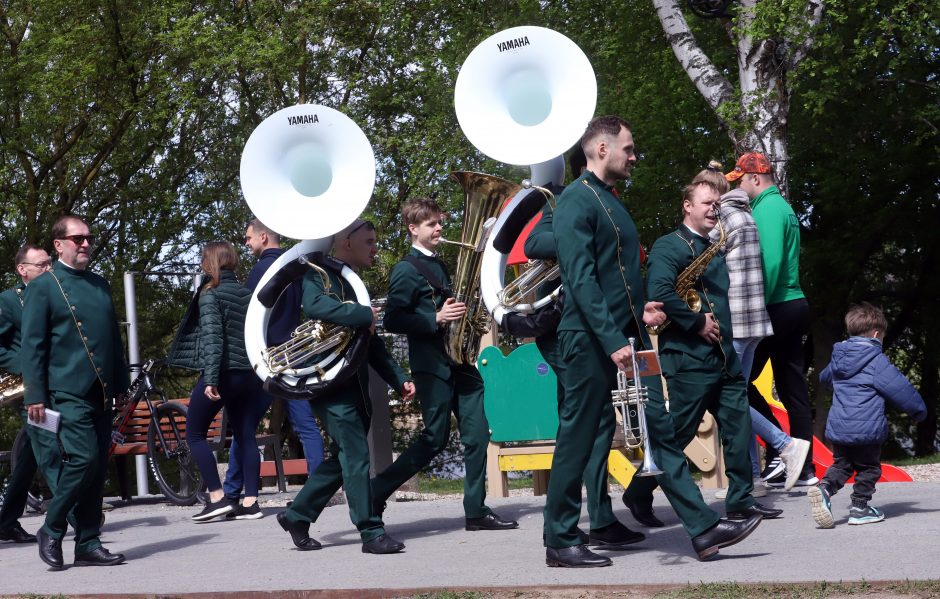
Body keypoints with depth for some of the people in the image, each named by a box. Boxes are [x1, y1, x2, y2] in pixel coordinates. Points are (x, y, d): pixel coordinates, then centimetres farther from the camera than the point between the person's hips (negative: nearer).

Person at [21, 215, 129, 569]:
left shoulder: (100, 285, 18)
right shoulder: (42, 287, -1)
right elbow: (32, 345, -6)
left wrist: (121, 384, 14)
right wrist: (35, 396, -12)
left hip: (101, 393, 6)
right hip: (67, 393, -6)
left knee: (97, 469, 5)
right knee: (83, 459, -17)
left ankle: (88, 544, 11)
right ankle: (51, 531, 0)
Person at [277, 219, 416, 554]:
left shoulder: (355, 285, 20)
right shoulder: (319, 274, -6)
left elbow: (372, 343, 19)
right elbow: (315, 305, -29)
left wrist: (399, 380, 10)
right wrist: (365, 315, -26)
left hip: (355, 385, 9)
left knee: (343, 459, 12)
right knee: (357, 456, -11)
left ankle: (297, 516, 23)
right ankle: (372, 532, -9)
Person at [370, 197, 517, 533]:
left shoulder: (441, 266, 19)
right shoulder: (406, 270, -6)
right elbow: (393, 321, -13)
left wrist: (463, 313, 7)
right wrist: (436, 319, -21)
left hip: (459, 360, 7)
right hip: (431, 364, -7)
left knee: (477, 433, 0)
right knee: (435, 439, -5)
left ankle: (476, 511, 4)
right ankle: (376, 493, 6)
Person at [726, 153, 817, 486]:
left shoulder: (767, 208, -11)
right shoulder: (779, 206, 19)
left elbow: (771, 262, -22)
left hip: (776, 308, -10)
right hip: (792, 305, 10)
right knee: (792, 387, 9)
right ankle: (803, 468, 11)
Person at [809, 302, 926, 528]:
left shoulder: (838, 359, 11)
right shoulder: (877, 361, -10)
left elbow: (824, 377, 33)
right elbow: (900, 388, -10)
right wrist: (919, 409, 6)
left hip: (837, 427, 6)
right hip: (867, 429, -6)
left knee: (841, 465, 16)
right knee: (868, 468, 10)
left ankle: (824, 488, -10)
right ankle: (859, 508, 11)